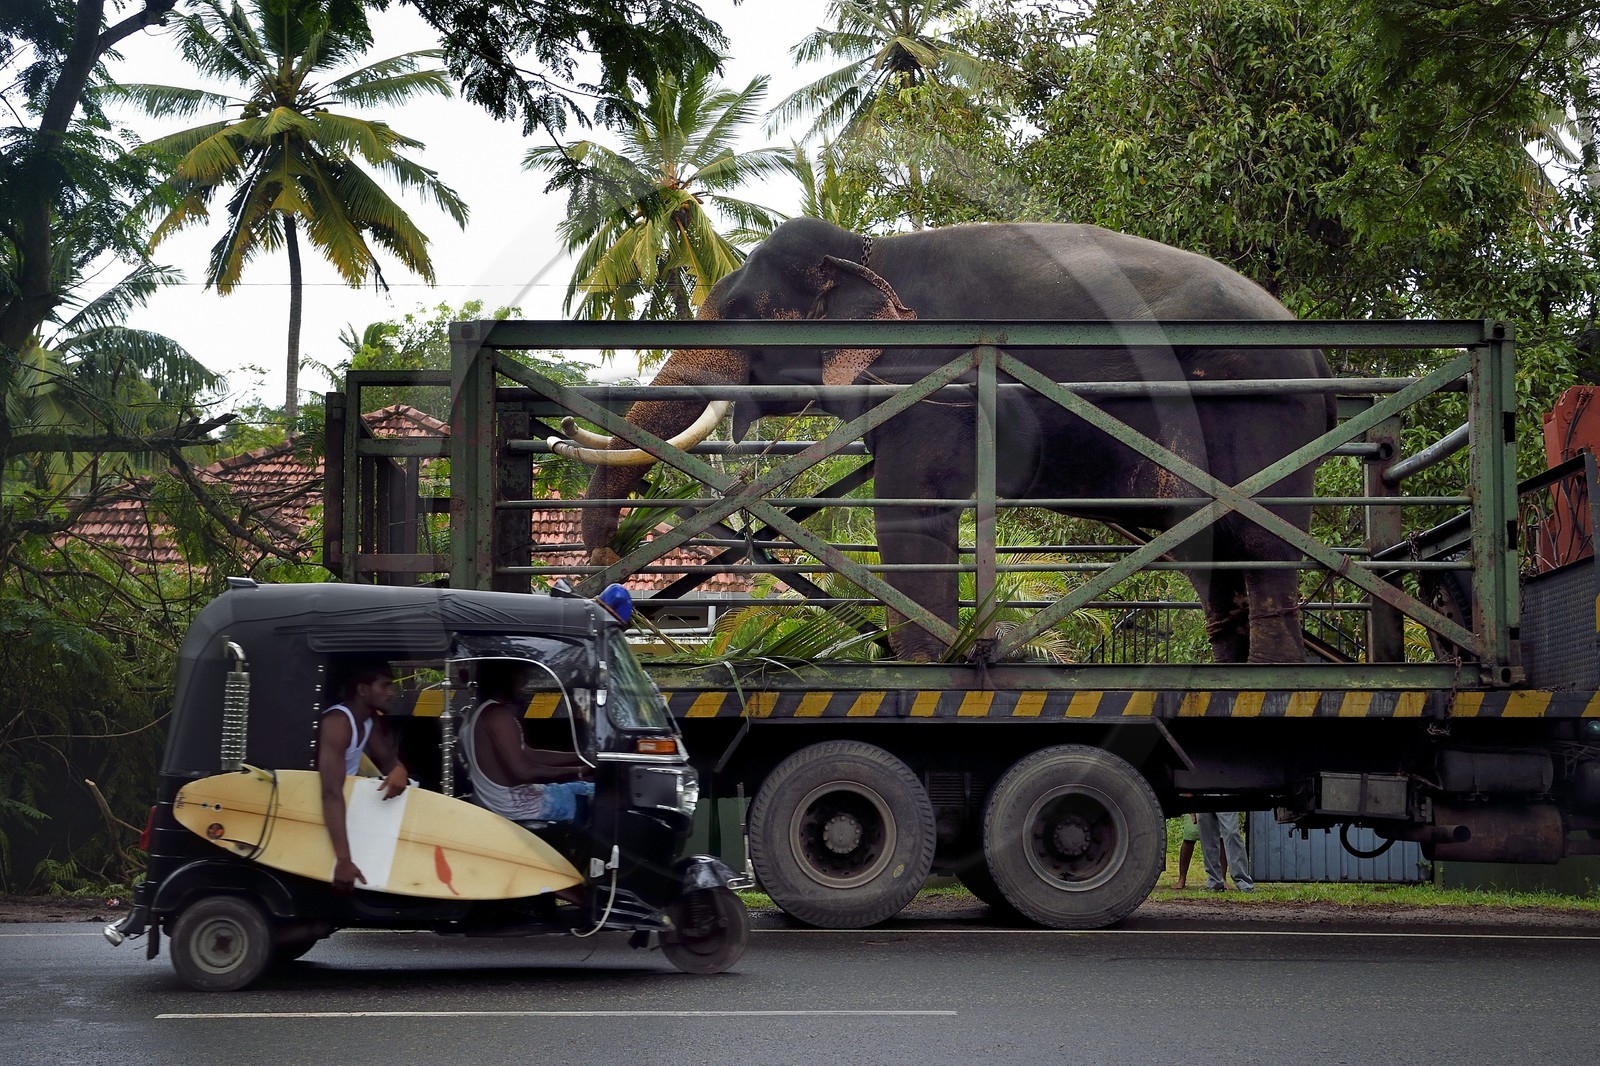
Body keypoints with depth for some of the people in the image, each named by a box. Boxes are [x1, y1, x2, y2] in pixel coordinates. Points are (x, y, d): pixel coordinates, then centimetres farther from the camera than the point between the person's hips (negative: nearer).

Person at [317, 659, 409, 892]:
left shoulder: (369, 719, 0)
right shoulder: (337, 723, -28)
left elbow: (388, 759, 7)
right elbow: (332, 793, -37)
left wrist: (399, 771, -21)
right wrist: (343, 860, -46)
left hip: (349, 802, 8)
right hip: (320, 812, -8)